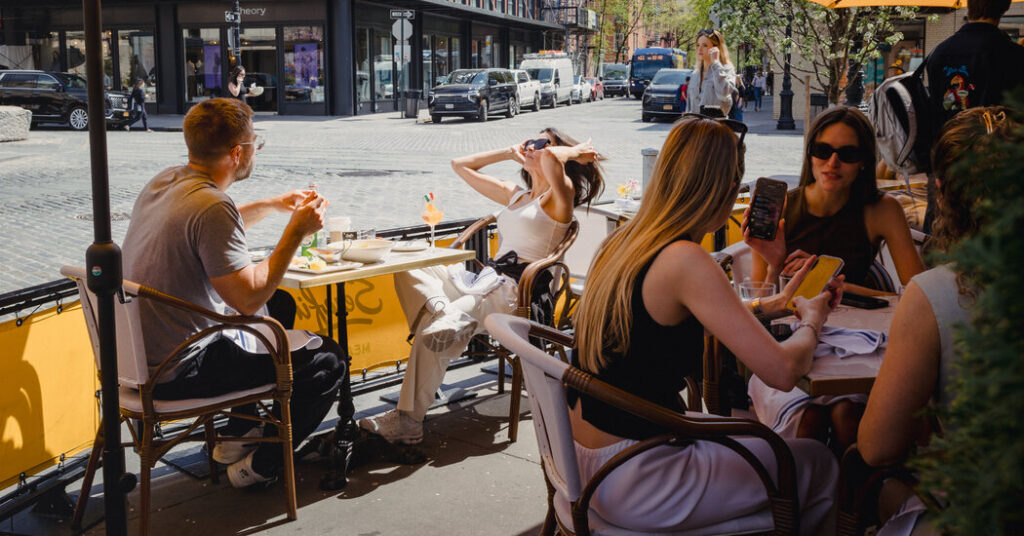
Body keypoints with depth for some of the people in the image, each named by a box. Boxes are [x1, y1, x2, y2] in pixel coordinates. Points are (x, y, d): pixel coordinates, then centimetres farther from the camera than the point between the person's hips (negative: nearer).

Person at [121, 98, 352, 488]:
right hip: (176, 375, -10)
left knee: (280, 306, 29)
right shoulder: (212, 205, -25)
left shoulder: (165, 180, 5)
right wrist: (297, 230, -17)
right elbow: (248, 299, -24)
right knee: (329, 361, -4)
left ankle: (239, 434, 35)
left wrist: (270, 206, 21)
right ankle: (259, 468, 11)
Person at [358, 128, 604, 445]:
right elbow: (461, 165, 30)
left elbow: (549, 156, -26)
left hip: (519, 293, -9)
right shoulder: (515, 195, 25)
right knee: (408, 273, -4)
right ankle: (441, 311, -31)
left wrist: (576, 152, -5)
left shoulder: (560, 196, -2)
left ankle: (409, 420, -25)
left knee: (432, 328, -27)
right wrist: (510, 153, 25)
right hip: (489, 279, 9)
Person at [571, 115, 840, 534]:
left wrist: (774, 304, 26)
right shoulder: (686, 261, -23)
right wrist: (811, 321, 0)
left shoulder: (624, 241, 4)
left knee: (750, 432, 29)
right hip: (630, 485, -9)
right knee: (819, 466, 8)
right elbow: (782, 370, -22)